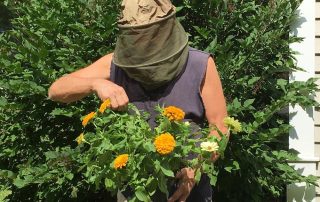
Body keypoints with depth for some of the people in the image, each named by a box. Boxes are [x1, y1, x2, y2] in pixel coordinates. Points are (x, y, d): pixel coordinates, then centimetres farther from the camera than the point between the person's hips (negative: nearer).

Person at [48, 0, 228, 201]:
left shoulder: (199, 66, -13)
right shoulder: (117, 63, -8)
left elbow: (220, 128, -9)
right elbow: (56, 90, -6)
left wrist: (195, 169, -24)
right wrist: (96, 83, -25)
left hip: (186, 185, -1)